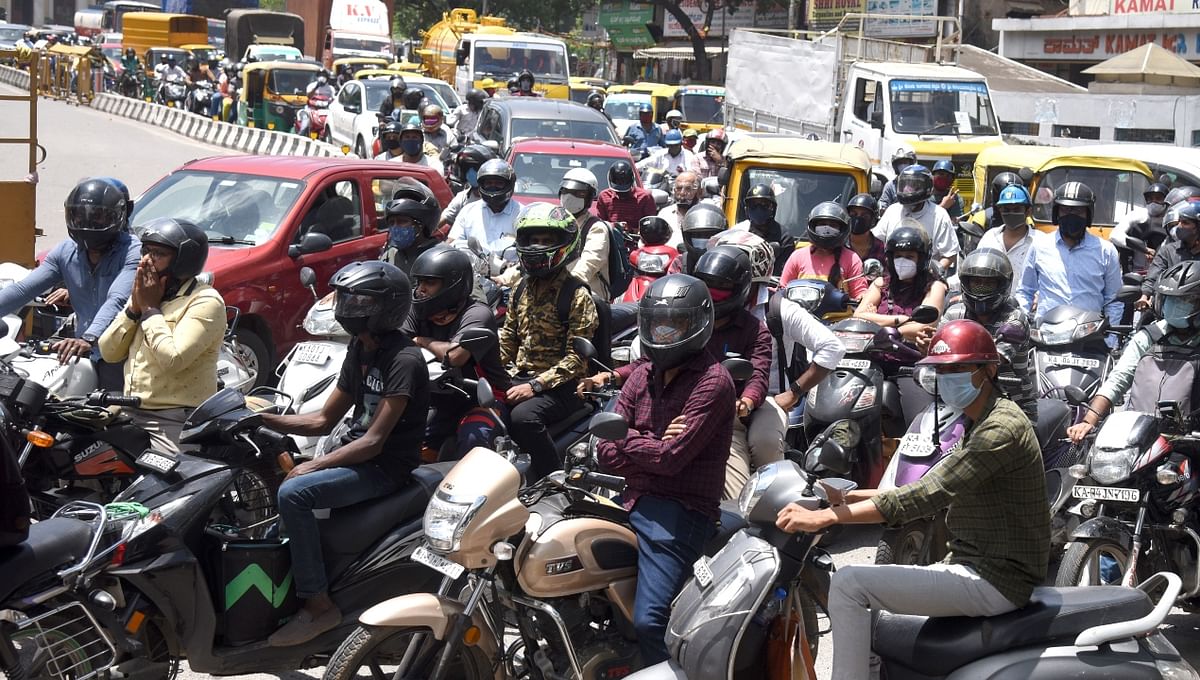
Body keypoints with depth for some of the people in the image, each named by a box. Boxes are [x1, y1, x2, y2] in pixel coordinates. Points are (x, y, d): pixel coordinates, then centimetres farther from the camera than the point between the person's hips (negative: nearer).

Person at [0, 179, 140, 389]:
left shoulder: (133, 252, -11)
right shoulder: (66, 251, 10)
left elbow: (118, 301, -26)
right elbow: (24, 288, 5)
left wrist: (88, 339, -42)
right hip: (86, 355, 6)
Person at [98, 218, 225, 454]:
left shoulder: (205, 301, -7)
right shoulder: (143, 294, 18)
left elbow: (173, 359, -20)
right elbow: (109, 352, 13)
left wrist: (150, 308, -8)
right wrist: (134, 306, 1)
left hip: (172, 424, -8)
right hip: (130, 414, 8)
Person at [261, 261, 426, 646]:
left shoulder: (403, 361, -17)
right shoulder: (360, 349, 12)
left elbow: (374, 441, -21)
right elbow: (324, 420, 16)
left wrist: (312, 467, -23)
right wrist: (266, 420, 3)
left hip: (386, 467, -9)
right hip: (356, 453, 10)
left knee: (293, 493, -27)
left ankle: (318, 605, -21)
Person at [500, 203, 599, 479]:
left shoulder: (577, 295, -8)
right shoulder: (523, 288, 13)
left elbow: (577, 358, -14)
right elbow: (508, 337, 20)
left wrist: (536, 385, -22)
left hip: (561, 385, -7)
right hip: (520, 378, 7)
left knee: (523, 417, -34)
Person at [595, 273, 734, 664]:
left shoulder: (712, 382, -9)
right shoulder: (644, 374, 13)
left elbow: (671, 457, -18)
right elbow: (607, 454, 7)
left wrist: (625, 437, -1)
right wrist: (651, 444, -10)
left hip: (679, 510, -8)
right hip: (632, 499, 8)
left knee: (649, 621, -22)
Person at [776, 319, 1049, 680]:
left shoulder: (1002, 428, -18)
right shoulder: (980, 426, 16)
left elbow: (928, 495, -27)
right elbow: (933, 491, 17)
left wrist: (825, 516, -30)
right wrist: (847, 496, 6)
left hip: (995, 581, -11)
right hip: (976, 569, 11)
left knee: (849, 584, -16)